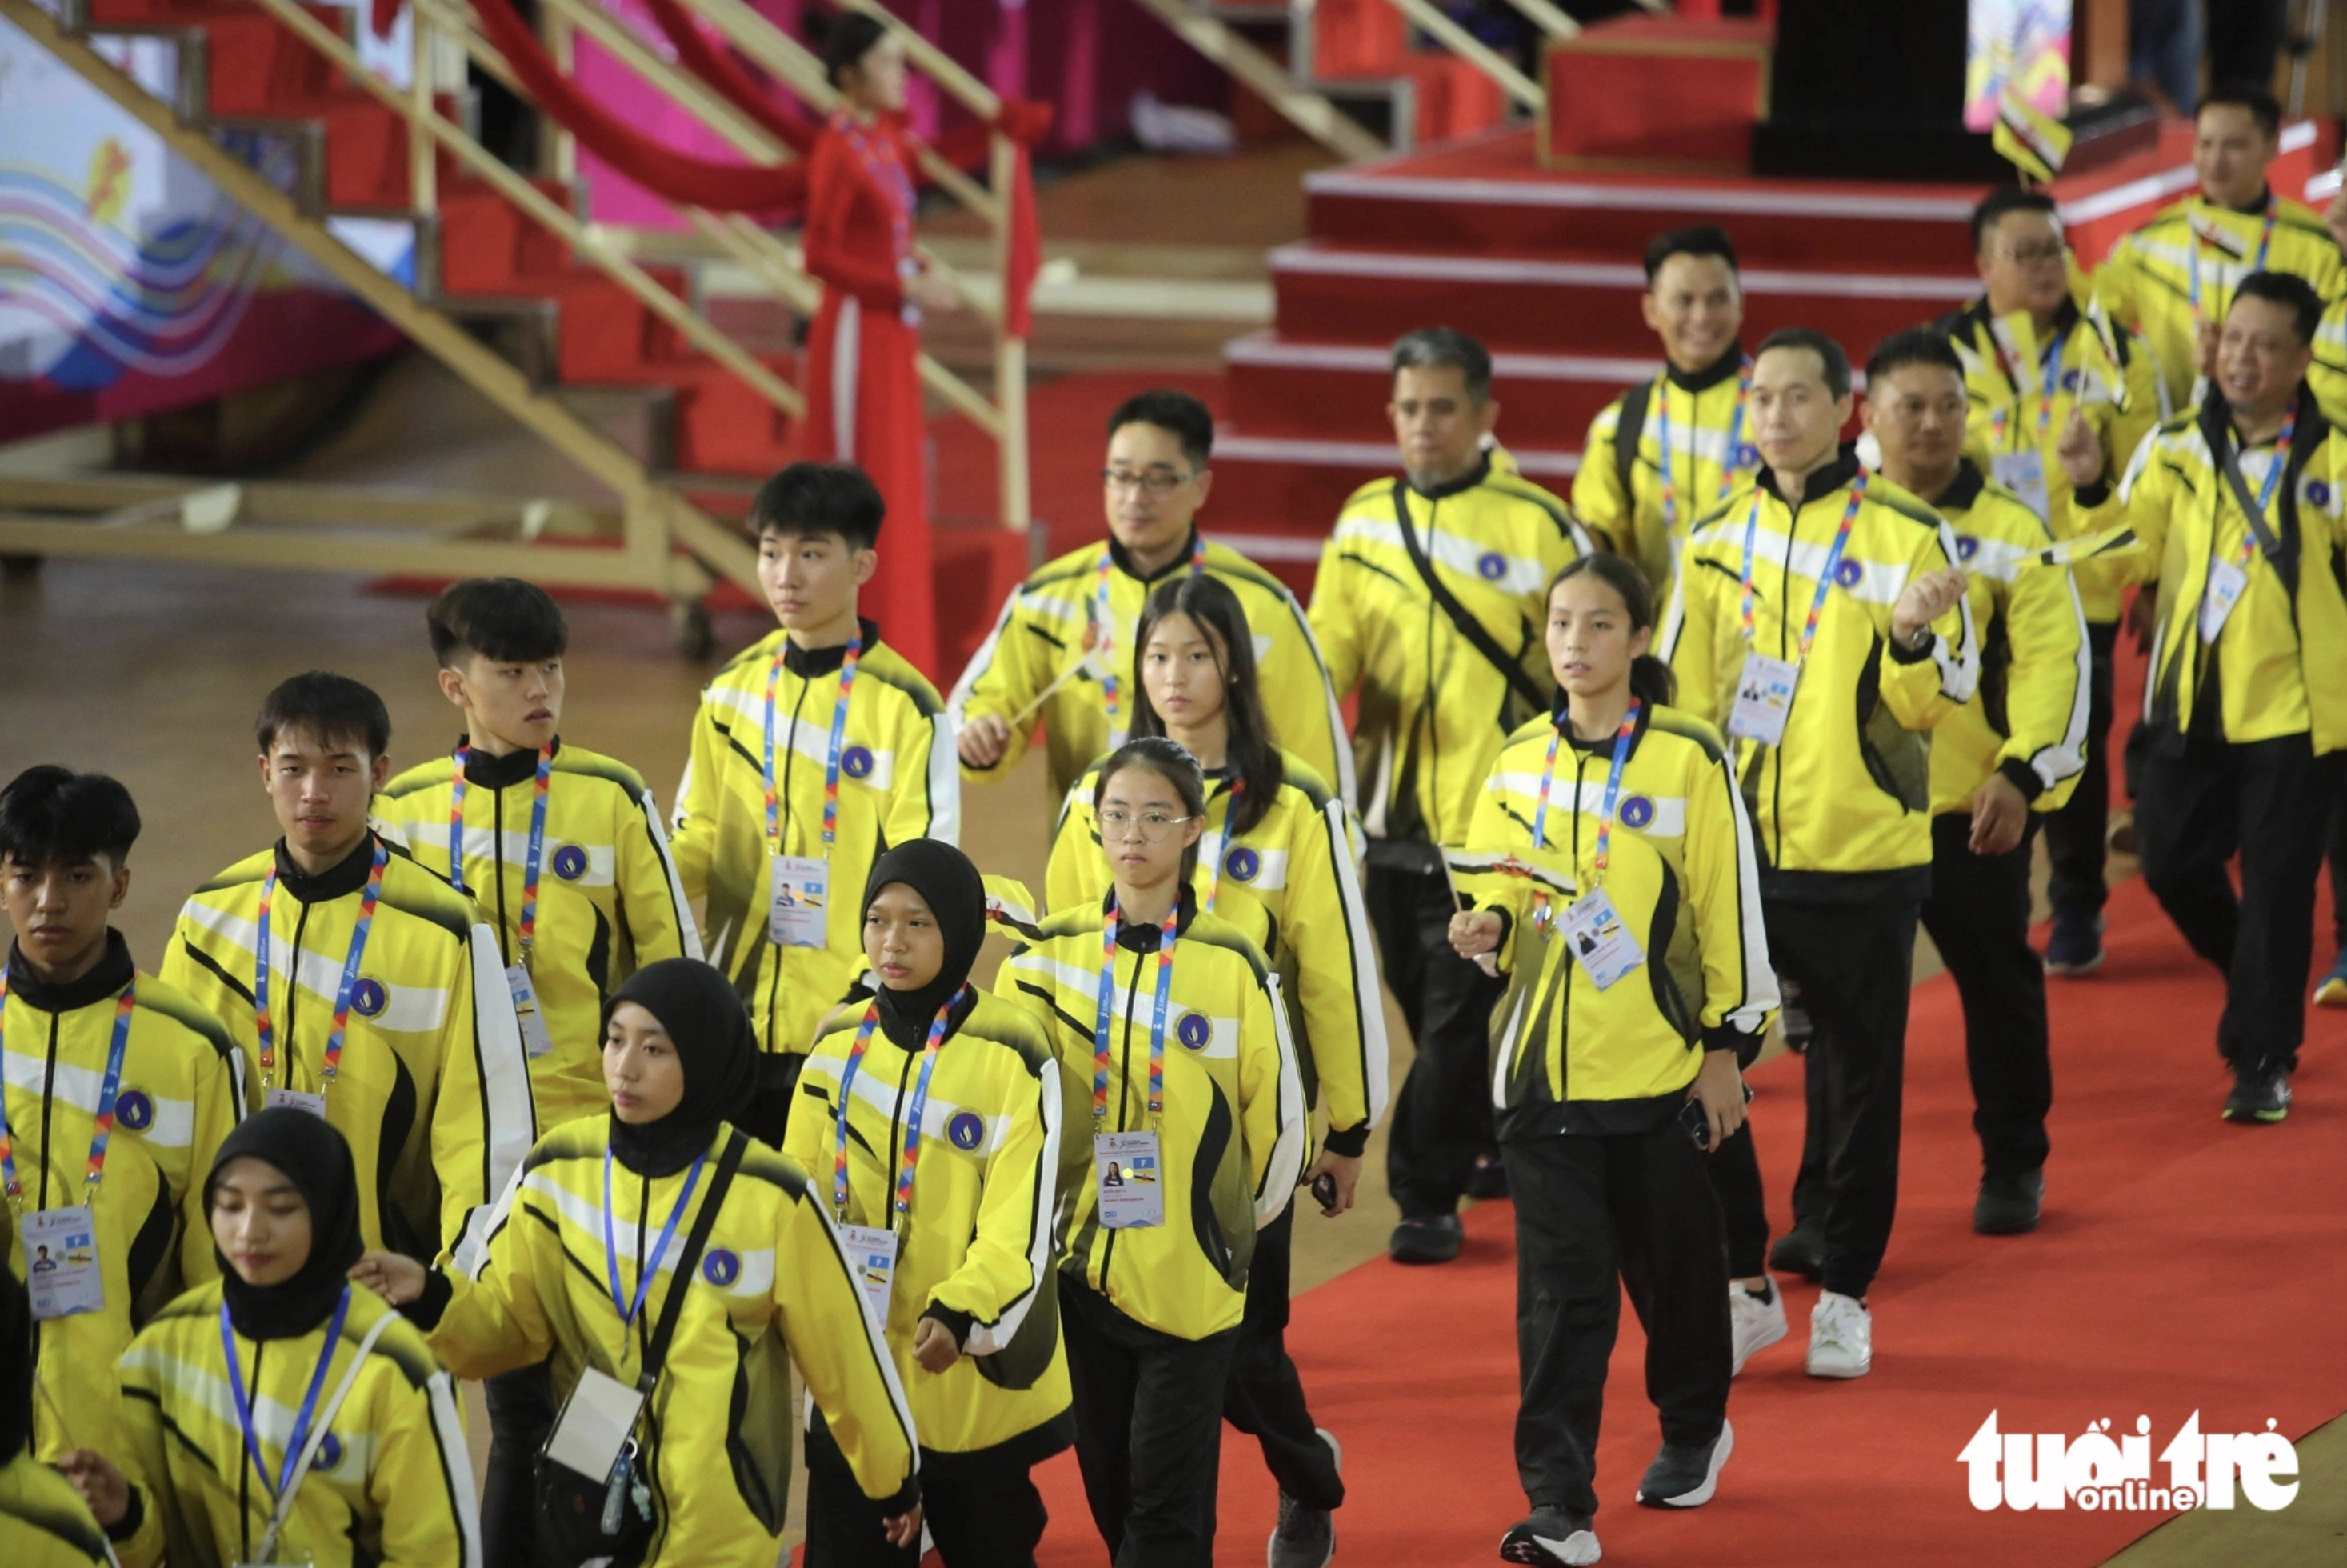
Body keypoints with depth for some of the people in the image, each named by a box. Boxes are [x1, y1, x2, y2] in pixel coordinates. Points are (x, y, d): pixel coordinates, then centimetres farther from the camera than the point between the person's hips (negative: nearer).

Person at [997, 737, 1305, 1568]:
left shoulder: (1233, 967, -4)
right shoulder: (1044, 956, 2)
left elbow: (1279, 1118, 4)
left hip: (1189, 1280, -3)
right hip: (1078, 1272, 3)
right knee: (1108, 1490, 9)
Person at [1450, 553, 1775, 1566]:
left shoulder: (1688, 759, -6)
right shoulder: (1519, 759, 5)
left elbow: (1729, 906, -3)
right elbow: (1500, 885, 11)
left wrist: (1728, 1043, -4)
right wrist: (1489, 924, -12)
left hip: (1660, 1065, -2)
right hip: (1544, 1064, 2)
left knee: (1673, 1262, 14)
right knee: (1559, 1289, -4)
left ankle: (1693, 1428, 40)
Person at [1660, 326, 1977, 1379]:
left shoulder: (1906, 537, -3)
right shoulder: (1717, 538, 7)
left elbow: (1934, 703, -4)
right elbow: (1681, 692, 11)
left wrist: (1913, 639, -23)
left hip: (1863, 855, -3)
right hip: (1733, 849, 3)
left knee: (1859, 1076, 5)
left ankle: (1845, 1290, 16)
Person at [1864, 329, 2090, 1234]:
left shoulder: (2007, 531, -1)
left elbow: (2054, 660, -6)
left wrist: (2024, 772, -17)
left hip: (1970, 805, -1)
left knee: (1998, 984, 7)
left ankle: (2014, 1166, 22)